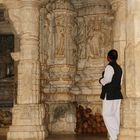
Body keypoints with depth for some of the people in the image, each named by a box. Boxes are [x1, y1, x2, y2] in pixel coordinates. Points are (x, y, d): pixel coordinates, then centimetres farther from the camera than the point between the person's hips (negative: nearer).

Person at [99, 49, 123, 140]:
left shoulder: (109, 67, -12)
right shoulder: (119, 68, 15)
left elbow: (106, 80, -16)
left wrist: (101, 80, 2)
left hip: (109, 95, -8)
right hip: (117, 94, 8)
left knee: (107, 115, -5)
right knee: (115, 115, 9)